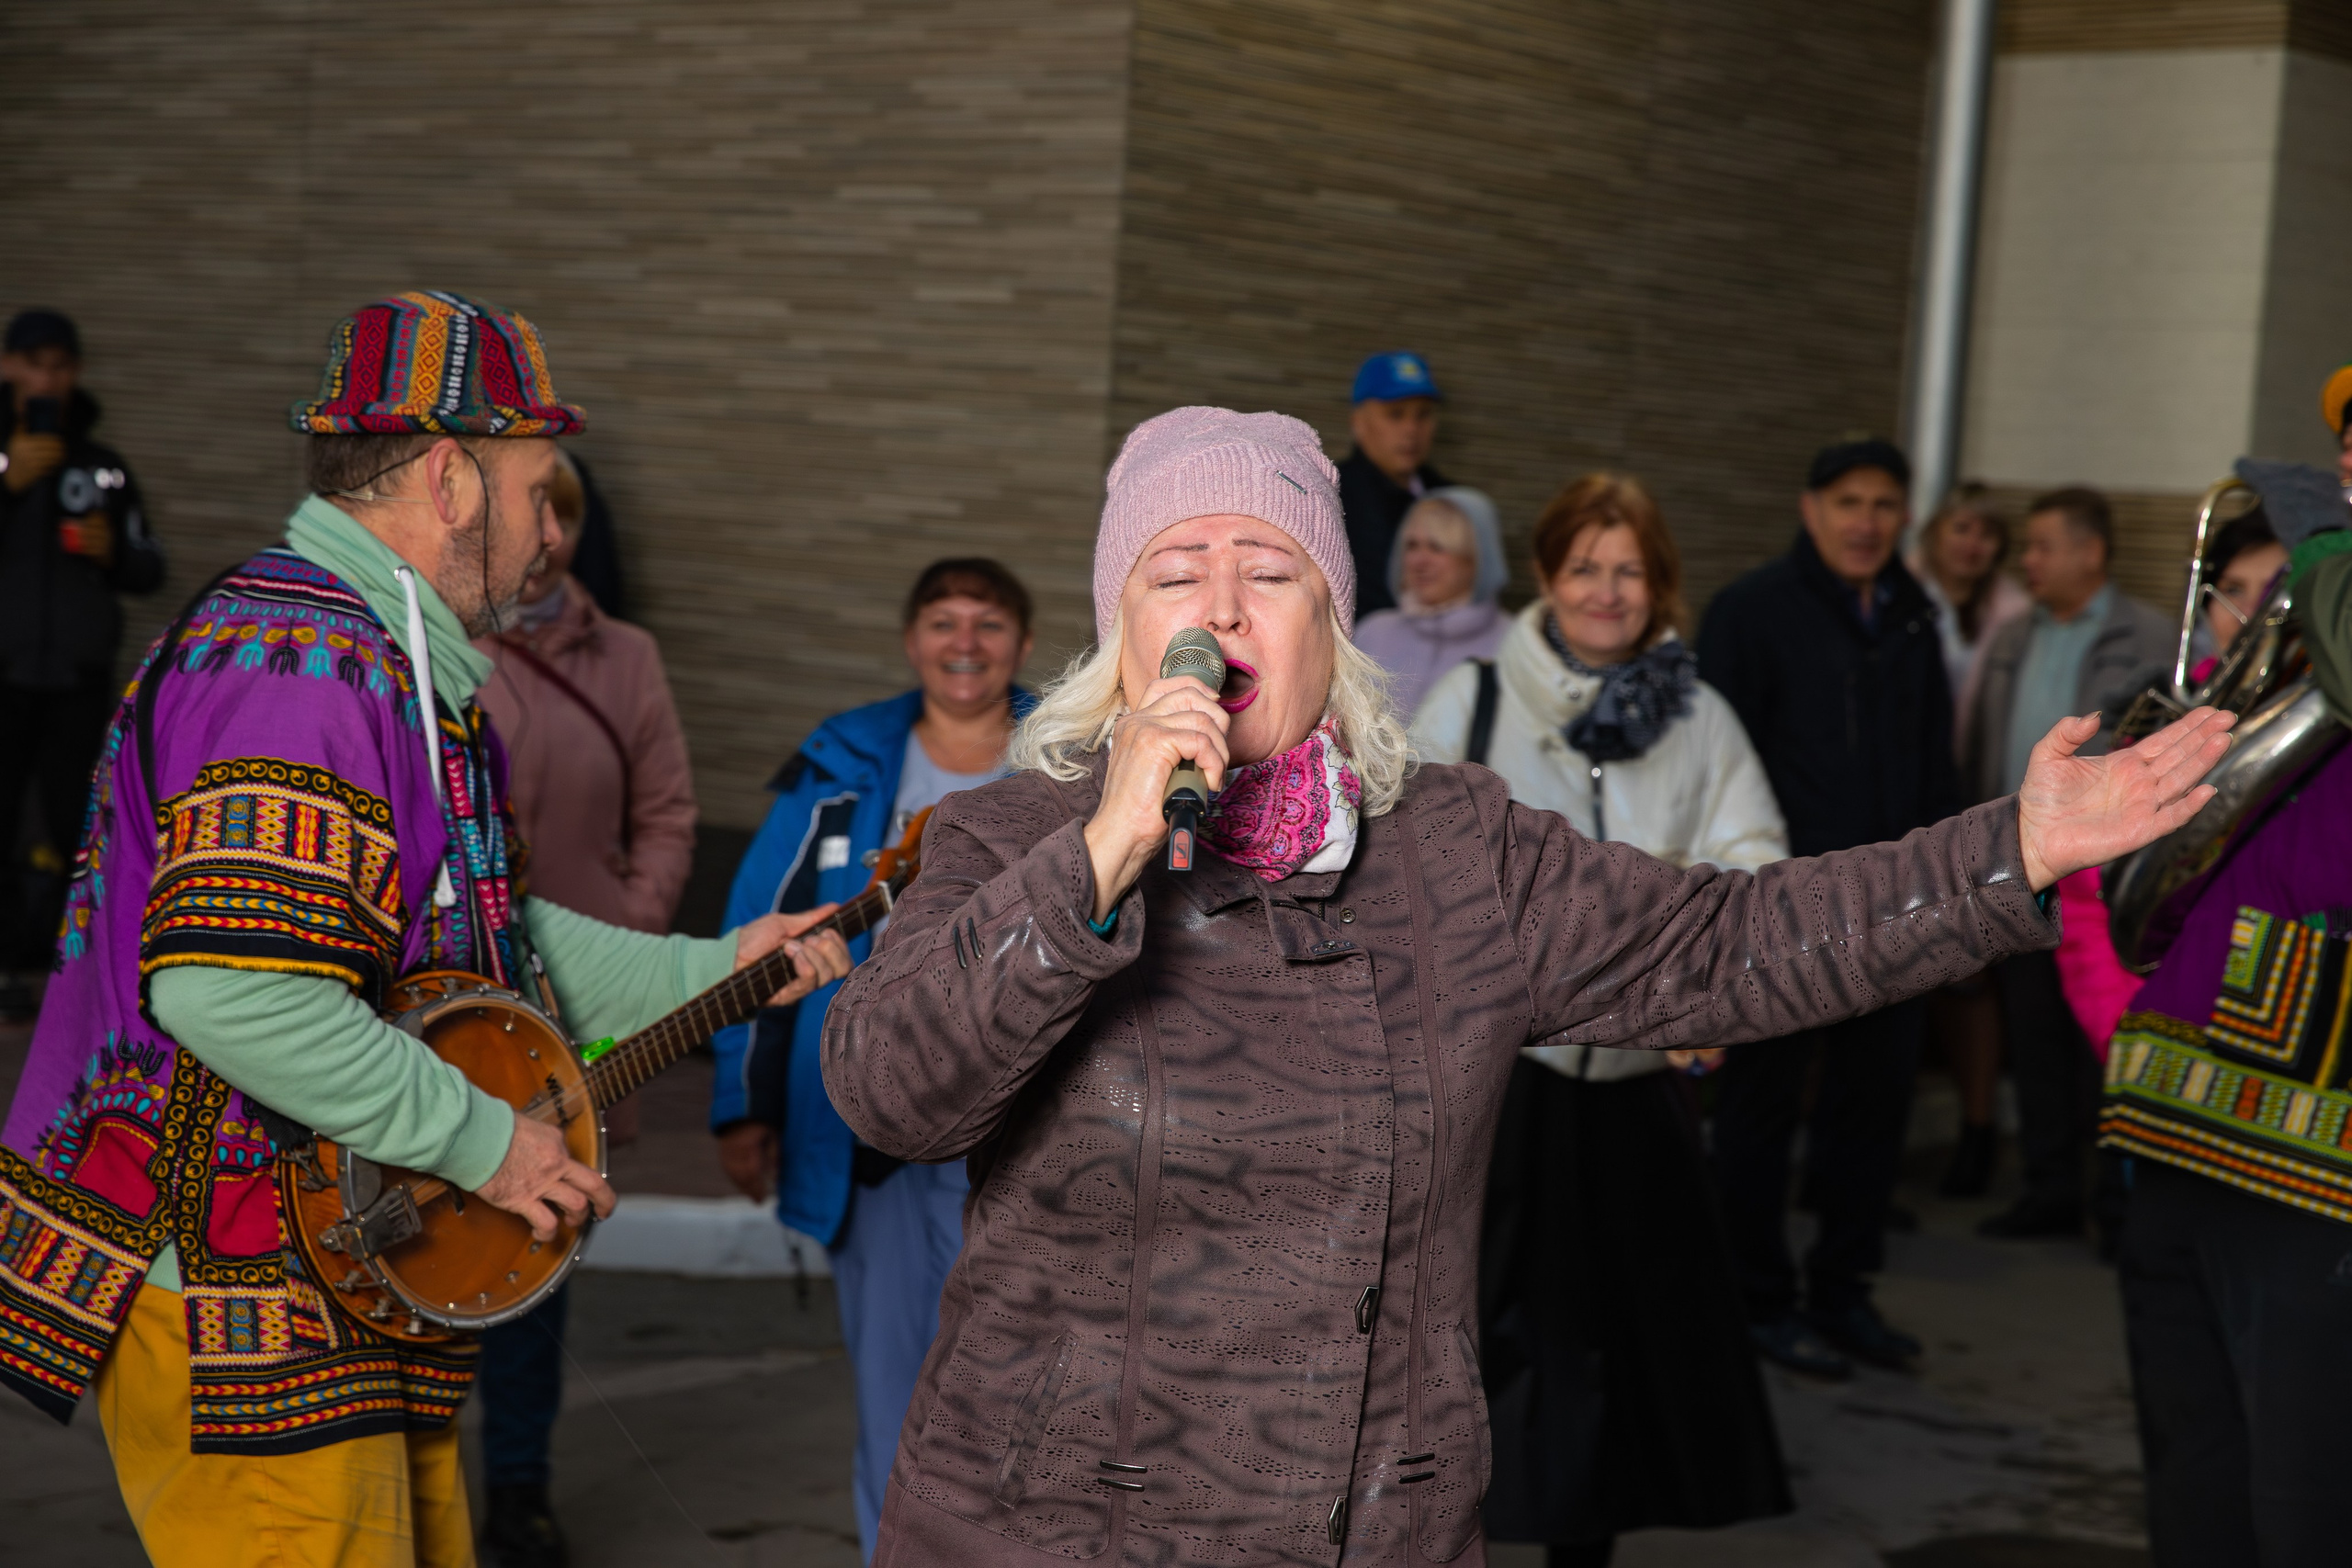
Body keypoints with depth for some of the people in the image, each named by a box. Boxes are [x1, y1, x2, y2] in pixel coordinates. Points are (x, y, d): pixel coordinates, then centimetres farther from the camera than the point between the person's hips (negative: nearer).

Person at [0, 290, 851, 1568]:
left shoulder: (388, 670, 16)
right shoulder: (305, 667, -20)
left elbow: (476, 937, 25)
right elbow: (225, 983, -33)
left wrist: (710, 972, 21)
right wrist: (481, 1141, -24)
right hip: (236, 1321, -11)